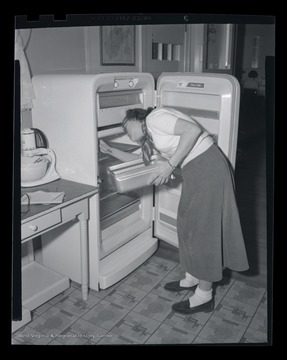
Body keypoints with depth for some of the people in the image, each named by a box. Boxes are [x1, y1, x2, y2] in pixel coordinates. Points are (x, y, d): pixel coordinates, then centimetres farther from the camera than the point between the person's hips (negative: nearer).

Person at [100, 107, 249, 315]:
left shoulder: (154, 117, -8)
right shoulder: (151, 138, 20)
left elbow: (193, 129, -21)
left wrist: (170, 165, -17)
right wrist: (111, 151, 32)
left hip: (207, 168, -10)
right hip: (195, 172, 10)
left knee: (203, 228, -2)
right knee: (190, 225, 17)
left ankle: (204, 296, 12)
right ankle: (192, 278, 35)